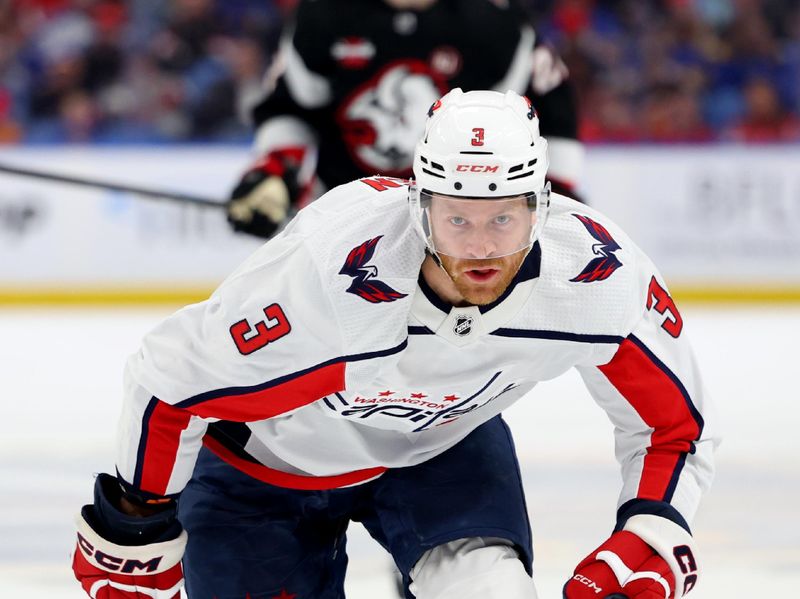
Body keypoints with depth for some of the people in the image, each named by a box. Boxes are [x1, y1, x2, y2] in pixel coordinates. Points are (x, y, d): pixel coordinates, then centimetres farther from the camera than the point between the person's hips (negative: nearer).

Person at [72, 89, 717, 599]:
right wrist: (132, 532, -13)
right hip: (268, 460, -3)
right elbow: (168, 382, -26)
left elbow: (676, 425, -12)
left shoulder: (599, 278, -29)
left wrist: (650, 541, -29)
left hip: (443, 441, 3)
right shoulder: (329, 277, -40)